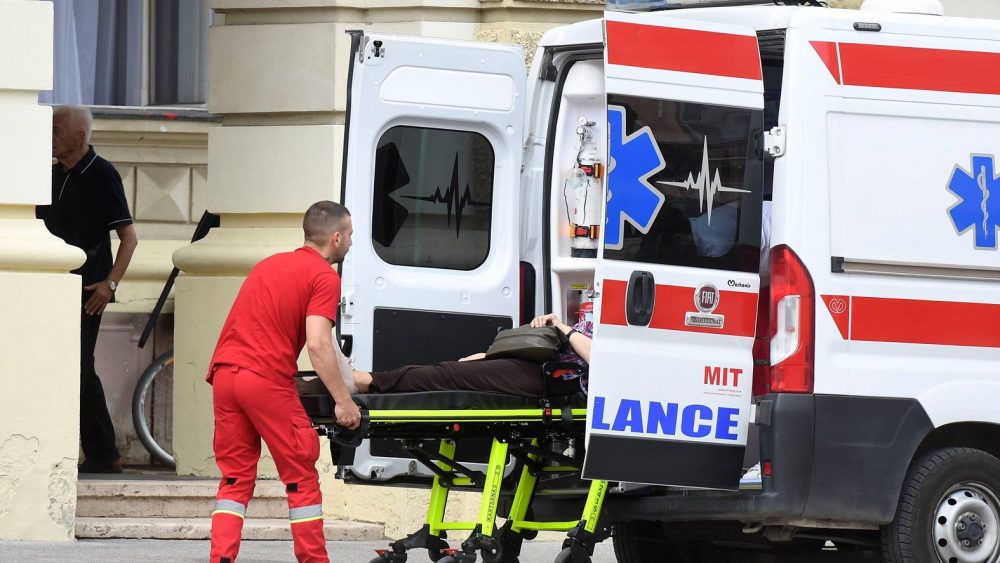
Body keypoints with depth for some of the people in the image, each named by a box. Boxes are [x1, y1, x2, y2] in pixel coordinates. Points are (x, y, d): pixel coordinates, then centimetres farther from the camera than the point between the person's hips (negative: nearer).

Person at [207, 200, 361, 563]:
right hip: (266, 380, -7)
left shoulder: (269, 264, 23)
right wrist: (343, 401, -11)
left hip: (225, 372, 7)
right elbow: (318, 345, -13)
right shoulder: (325, 278, -1)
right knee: (301, 477, 4)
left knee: (235, 477, 9)